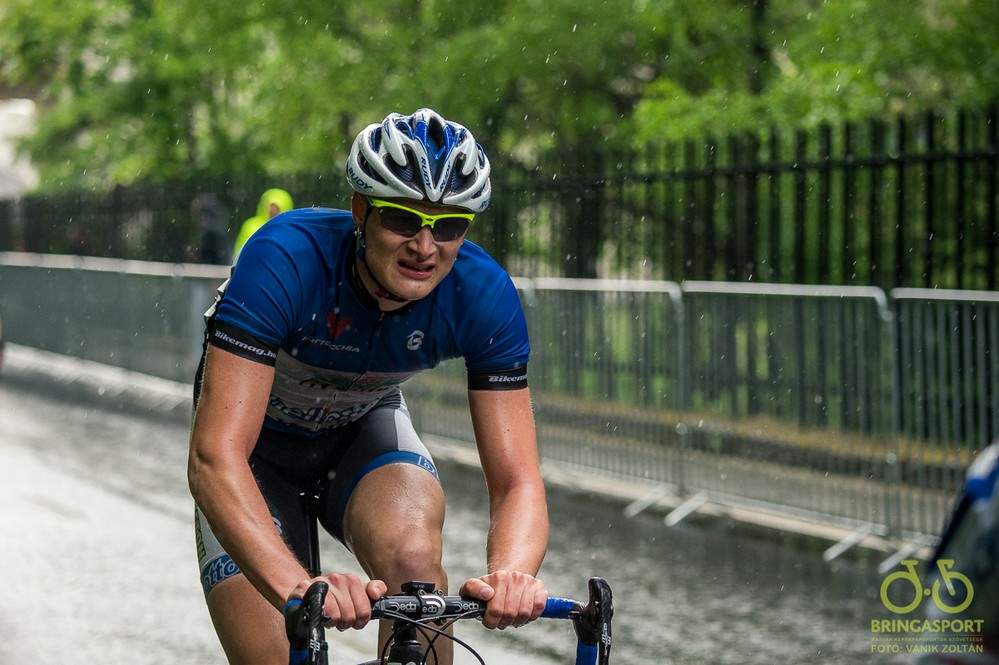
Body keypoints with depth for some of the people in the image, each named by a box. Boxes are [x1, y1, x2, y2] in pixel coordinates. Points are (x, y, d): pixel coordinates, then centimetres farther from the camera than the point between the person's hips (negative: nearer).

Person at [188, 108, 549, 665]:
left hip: (364, 431, 2)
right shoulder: (286, 259, -36)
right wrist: (297, 586, -58)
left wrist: (510, 575, -49)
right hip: (258, 443, -2)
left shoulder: (483, 293, -27)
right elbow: (215, 458, -43)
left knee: (413, 556, -30)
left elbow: (517, 480, -26)